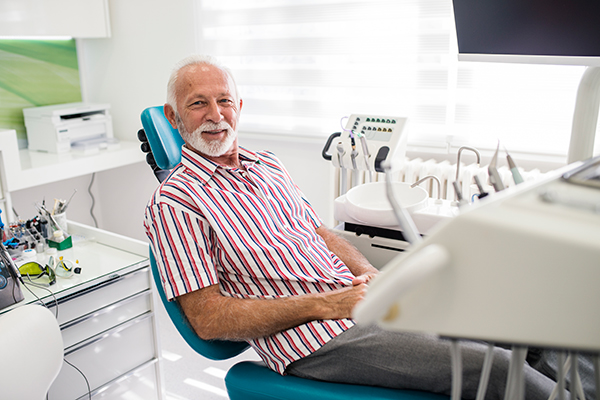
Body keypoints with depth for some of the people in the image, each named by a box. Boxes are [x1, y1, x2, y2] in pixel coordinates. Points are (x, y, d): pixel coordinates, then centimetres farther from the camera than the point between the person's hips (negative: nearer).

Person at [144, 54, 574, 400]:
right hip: (316, 341, -7)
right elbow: (208, 319, -13)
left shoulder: (268, 165, 14)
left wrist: (369, 274, -2)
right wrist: (322, 304, -17)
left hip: (363, 302, 7)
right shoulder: (173, 202, -8)